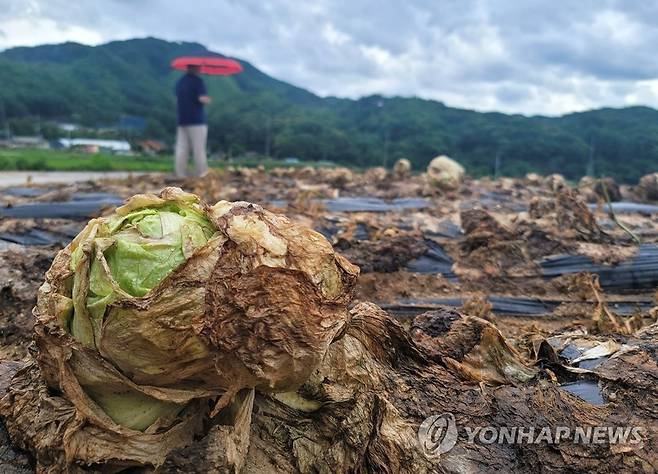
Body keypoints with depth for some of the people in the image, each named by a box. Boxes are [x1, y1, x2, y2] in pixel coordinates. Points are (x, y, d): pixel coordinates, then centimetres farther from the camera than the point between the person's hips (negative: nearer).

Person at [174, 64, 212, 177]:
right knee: (199, 150, -4)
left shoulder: (180, 81, 15)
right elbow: (203, 99, -18)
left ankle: (181, 175, 5)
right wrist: (208, 99, 0)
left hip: (182, 120, 7)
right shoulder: (198, 81, -9)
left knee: (182, 149, 5)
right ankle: (201, 175, -3)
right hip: (196, 121, -7)